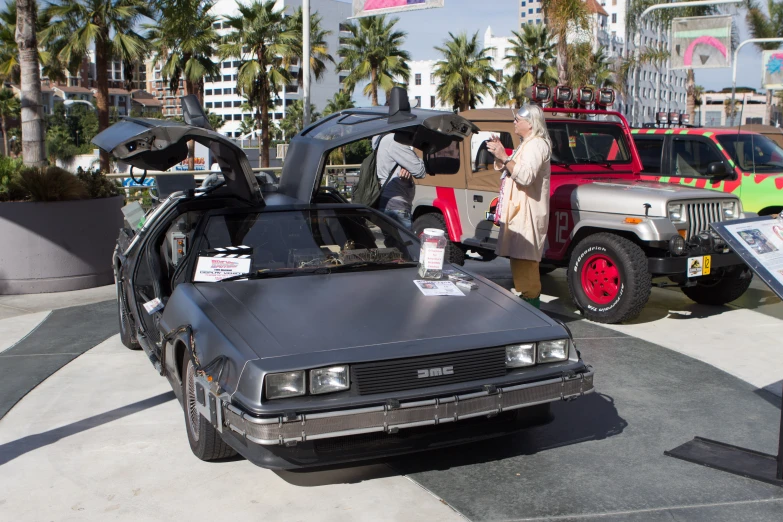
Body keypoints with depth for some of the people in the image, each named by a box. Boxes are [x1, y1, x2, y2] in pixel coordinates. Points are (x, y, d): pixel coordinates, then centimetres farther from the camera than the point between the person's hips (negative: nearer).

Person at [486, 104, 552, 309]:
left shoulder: (536, 145, -13)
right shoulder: (527, 144, 20)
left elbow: (525, 176, -27)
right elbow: (509, 171, 22)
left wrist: (504, 157, -27)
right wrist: (499, 154, 7)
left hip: (527, 214, -11)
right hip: (519, 212, 11)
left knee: (524, 260, -11)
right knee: (521, 260, 14)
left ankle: (531, 301, -7)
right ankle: (531, 300, 22)